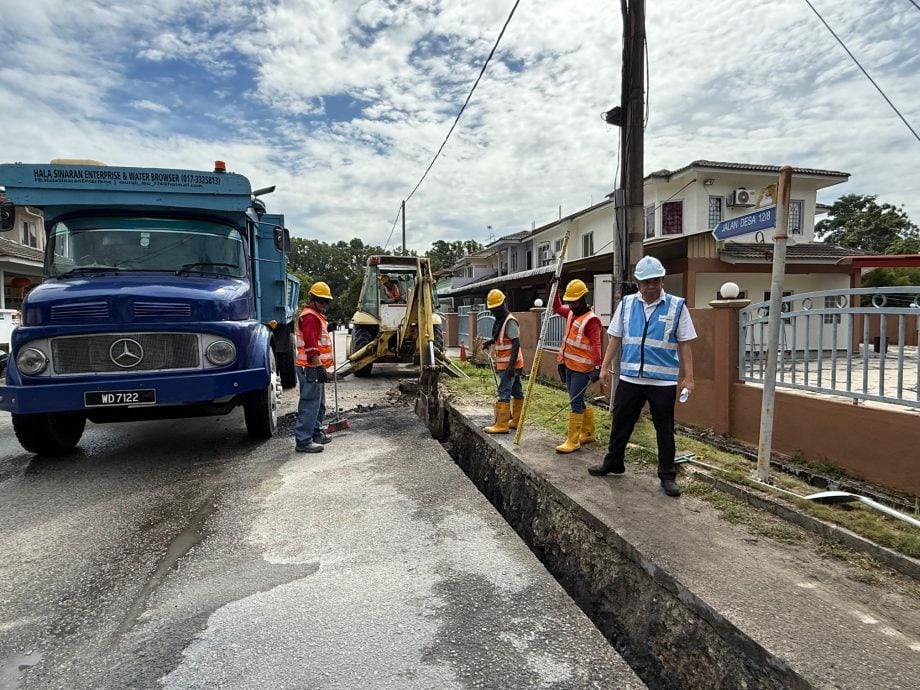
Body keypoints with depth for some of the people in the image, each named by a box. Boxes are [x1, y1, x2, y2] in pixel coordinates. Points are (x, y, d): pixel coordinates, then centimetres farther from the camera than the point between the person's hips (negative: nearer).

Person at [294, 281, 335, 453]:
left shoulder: (316, 316, 20)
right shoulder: (309, 317, -14)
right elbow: (311, 346, -24)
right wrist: (319, 367, -27)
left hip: (315, 367, 11)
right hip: (310, 368, -11)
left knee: (319, 403, 19)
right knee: (310, 403, -10)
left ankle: (316, 433, 30)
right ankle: (303, 441, -7)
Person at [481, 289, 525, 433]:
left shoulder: (510, 321, -16)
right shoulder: (499, 321, 14)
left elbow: (516, 343, -22)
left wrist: (511, 364, -26)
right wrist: (490, 341, 12)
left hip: (510, 365, -10)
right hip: (505, 365, 10)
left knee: (504, 393, -9)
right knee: (517, 392, 13)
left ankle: (501, 425, -6)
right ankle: (516, 421, 20)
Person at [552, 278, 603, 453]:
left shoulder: (591, 320, -17)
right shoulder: (571, 313, 9)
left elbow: (596, 345, -22)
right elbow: (557, 308, 26)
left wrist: (597, 368, -30)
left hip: (582, 368, -9)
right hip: (569, 365, 9)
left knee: (575, 402, -9)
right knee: (578, 401, 15)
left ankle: (573, 441, -5)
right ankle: (588, 433, 29)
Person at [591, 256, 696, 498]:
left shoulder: (677, 306, -3)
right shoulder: (626, 304, 4)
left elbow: (684, 344, -3)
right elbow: (615, 338, 8)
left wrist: (688, 377, -6)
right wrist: (605, 367, 5)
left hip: (663, 381, -2)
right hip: (630, 378, 3)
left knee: (665, 430, 7)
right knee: (621, 423, 14)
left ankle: (667, 476, 22)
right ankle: (613, 463, 32)